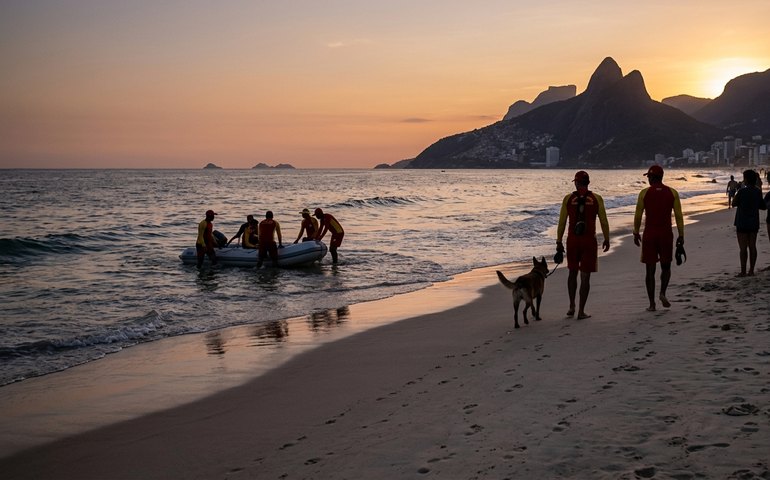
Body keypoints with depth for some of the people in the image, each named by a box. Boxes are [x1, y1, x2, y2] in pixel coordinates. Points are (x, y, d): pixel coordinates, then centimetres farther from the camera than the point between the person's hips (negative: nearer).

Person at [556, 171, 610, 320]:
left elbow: (562, 222, 1)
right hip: (589, 241, -1)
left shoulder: (568, 199, -1)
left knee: (572, 272, 19)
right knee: (585, 276, 3)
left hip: (572, 240, 1)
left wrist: (559, 242, 7)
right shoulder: (596, 199, -2)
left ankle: (572, 306, 18)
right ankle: (581, 311, 2)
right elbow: (604, 222, 1)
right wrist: (606, 239, 13)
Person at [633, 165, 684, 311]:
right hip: (666, 234, 1)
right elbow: (679, 216, 0)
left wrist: (636, 233, 11)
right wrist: (681, 235, 6)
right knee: (665, 267, 17)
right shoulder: (672, 193, 1)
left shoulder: (644, 193, -3)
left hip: (649, 234, -1)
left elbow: (638, 216, -1)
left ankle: (652, 303, 3)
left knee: (650, 269, 4)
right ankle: (663, 293, -6)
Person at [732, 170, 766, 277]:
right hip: (754, 223, 6)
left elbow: (734, 203, -5)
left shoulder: (742, 191, -16)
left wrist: (737, 194, 6)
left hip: (742, 223, -5)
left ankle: (743, 271, 0)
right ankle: (751, 271, 12)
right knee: (752, 247, 9)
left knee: (743, 248, -2)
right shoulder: (758, 191, 2)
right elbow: (763, 207, 10)